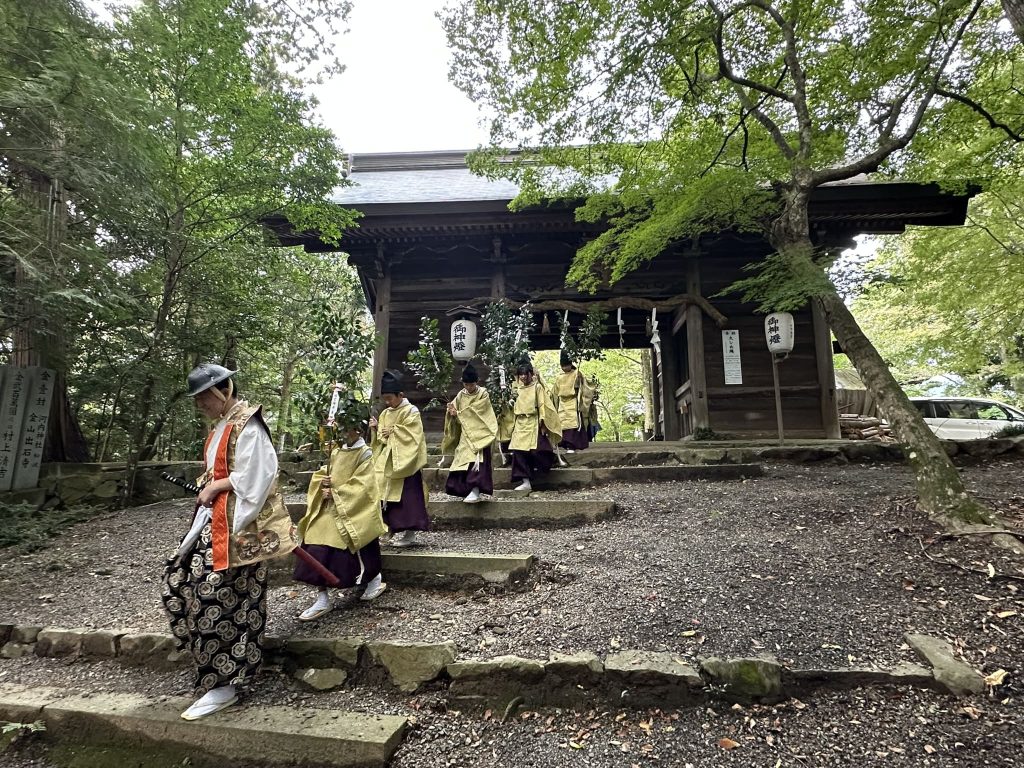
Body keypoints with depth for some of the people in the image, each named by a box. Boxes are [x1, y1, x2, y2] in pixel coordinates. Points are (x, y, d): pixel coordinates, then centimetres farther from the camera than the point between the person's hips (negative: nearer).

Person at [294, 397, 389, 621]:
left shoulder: (365, 454, -10)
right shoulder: (337, 452, 10)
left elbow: (360, 486, -17)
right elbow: (320, 475, 13)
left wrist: (335, 493, -18)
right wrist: (323, 484, -8)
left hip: (352, 512, -6)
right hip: (329, 509, 6)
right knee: (317, 550, -4)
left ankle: (375, 580, 28)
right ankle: (322, 599, 6)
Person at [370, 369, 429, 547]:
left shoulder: (411, 412, -8)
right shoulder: (385, 414, 13)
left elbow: (412, 438, -15)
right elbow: (381, 438, 15)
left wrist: (392, 432, -13)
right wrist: (377, 429, -3)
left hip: (405, 462, -7)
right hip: (387, 463, 7)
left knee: (406, 497, -5)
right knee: (390, 496, 8)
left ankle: (409, 533, 3)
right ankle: (396, 531, 18)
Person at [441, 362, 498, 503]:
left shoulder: (483, 394, -6)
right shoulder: (460, 395, 7)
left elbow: (475, 412, -14)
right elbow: (455, 416, 4)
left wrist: (458, 413, -13)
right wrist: (452, 413, -18)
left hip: (479, 434, -5)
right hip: (465, 434, 5)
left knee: (477, 460, -17)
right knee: (462, 460, 2)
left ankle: (475, 490, -22)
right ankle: (466, 490, 12)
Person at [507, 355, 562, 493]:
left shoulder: (537, 387, 0)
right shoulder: (519, 390, 14)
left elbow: (542, 406, -5)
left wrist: (542, 424, -11)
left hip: (533, 423, -5)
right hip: (520, 424, 5)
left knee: (535, 451, -13)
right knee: (519, 452, -5)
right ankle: (526, 482, -3)